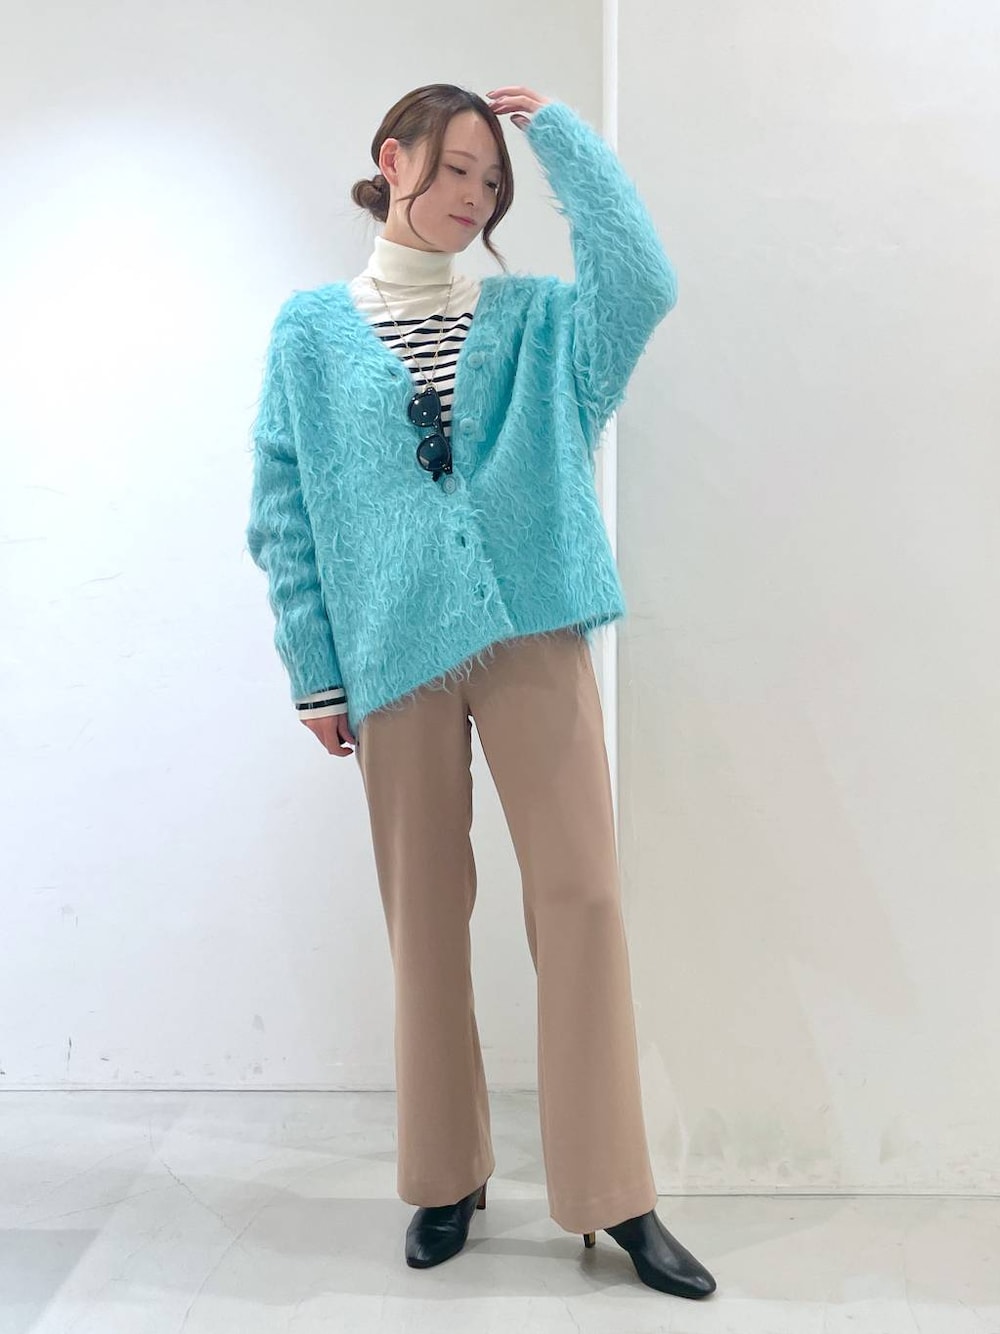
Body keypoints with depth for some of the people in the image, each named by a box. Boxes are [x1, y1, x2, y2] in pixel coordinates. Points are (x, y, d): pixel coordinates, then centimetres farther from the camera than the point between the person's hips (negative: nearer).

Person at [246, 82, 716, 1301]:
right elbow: (285, 516, 5)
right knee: (425, 913, 7)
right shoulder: (312, 329, 8)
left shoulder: (535, 319, 12)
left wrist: (558, 131, 0)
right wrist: (316, 673, 0)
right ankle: (446, 1177, 24)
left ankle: (612, 1194, 10)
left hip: (532, 637, 1)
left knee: (581, 896, -2)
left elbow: (642, 280, -8)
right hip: (395, 653, 0)